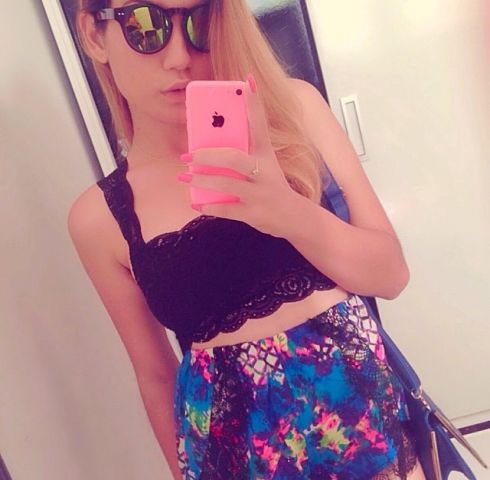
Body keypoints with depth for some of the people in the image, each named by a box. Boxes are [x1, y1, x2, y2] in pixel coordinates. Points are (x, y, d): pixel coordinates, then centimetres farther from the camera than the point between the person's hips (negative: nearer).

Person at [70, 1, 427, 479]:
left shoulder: (292, 106, -7)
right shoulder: (101, 217, -7)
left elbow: (391, 272, -8)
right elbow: (155, 374, 2)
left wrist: (292, 214, -25)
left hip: (368, 409, 1)